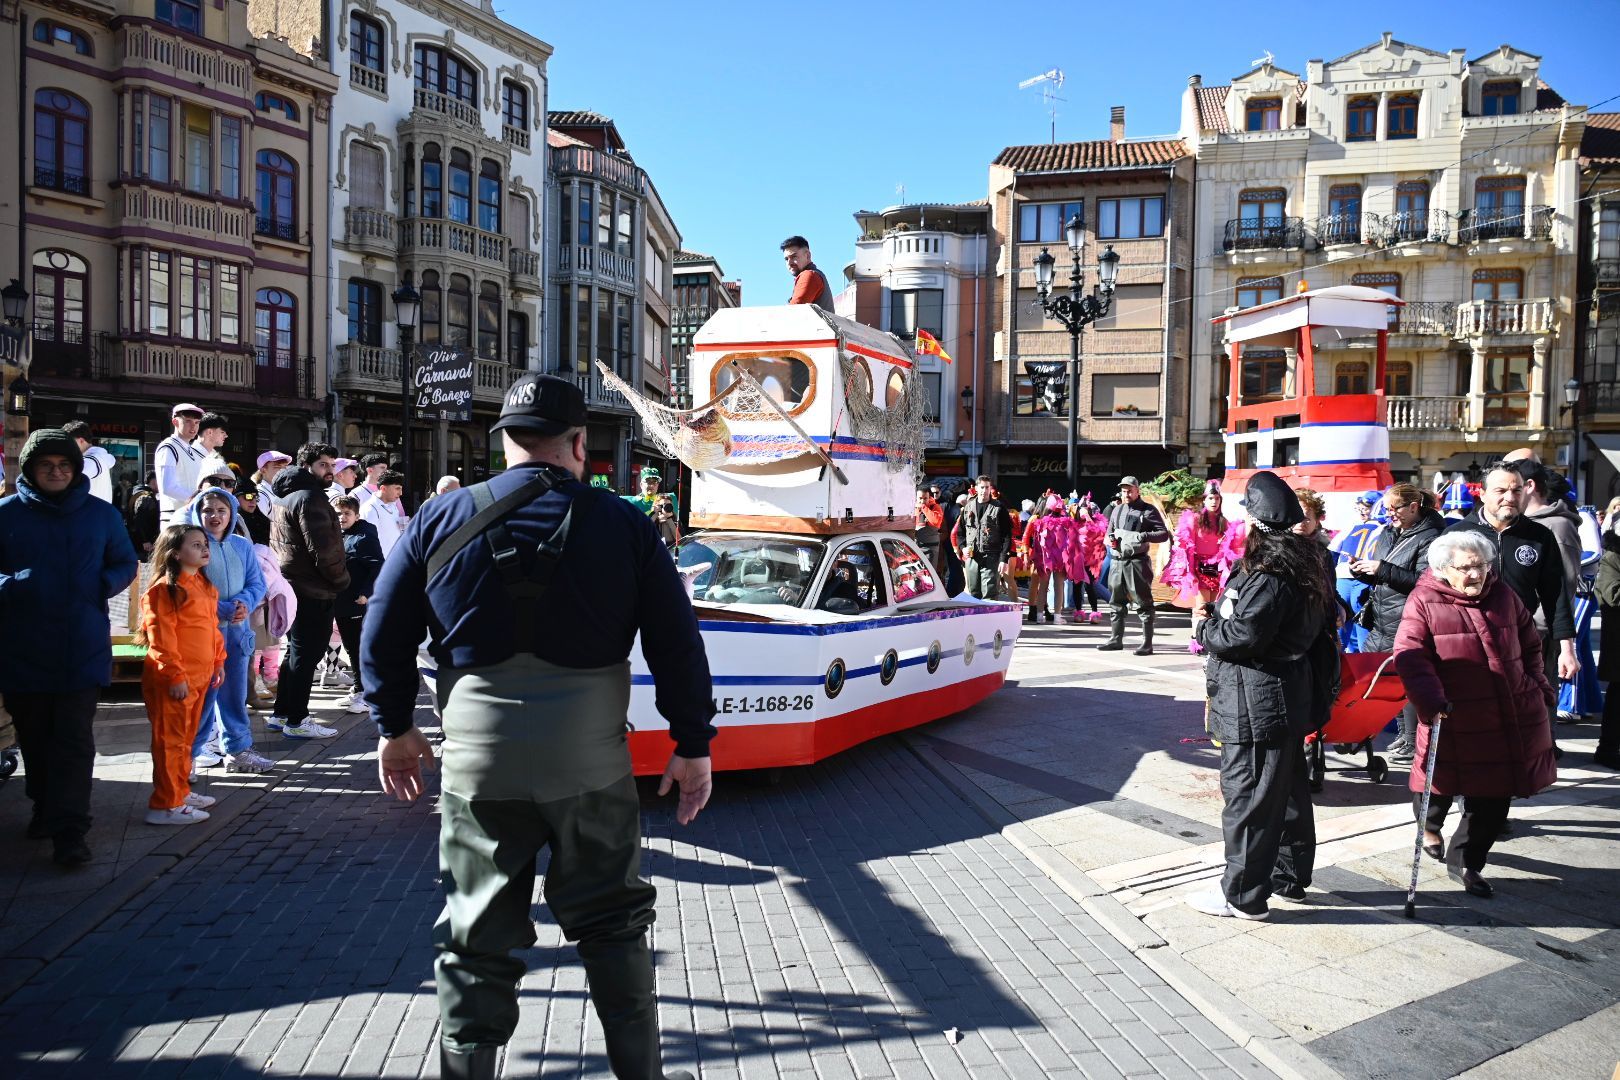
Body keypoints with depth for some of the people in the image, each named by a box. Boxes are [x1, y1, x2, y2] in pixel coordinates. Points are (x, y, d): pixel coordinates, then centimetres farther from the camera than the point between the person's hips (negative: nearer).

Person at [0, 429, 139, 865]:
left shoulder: (101, 514, 5)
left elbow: (126, 564, 13)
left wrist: (104, 584, -8)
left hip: (81, 649, -1)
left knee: (74, 739, -5)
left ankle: (69, 831, -4)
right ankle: (45, 808, 36)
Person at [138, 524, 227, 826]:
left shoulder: (205, 586, 13)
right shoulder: (165, 588, -15)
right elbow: (161, 637, -18)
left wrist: (218, 661, 18)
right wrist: (175, 676, -20)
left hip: (199, 677, 9)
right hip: (173, 680, -9)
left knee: (185, 738, 19)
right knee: (169, 740, -2)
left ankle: (181, 791, 31)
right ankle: (165, 805, 5)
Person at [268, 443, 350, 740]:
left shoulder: (286, 496, 20)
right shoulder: (309, 497, -14)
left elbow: (277, 544, 26)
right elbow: (323, 548, -22)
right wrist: (341, 579, -8)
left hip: (293, 586, 11)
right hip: (313, 591, -10)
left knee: (297, 652, 19)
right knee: (306, 655, -4)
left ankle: (282, 713, 26)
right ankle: (296, 721, 2)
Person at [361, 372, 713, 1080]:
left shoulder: (440, 520, 2)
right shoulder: (623, 524, -3)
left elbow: (385, 632, 6)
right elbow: (677, 643, -3)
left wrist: (395, 727, 18)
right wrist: (693, 744, 4)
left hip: (477, 763, 1)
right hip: (591, 765, 0)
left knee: (477, 936, 14)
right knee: (612, 923, 15)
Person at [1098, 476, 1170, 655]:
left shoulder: (1148, 510, -2)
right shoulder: (1117, 509, 16)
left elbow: (1164, 534, -6)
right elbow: (1109, 531, 26)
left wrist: (1143, 536, -22)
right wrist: (1109, 539, 3)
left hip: (1137, 562, -6)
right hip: (1117, 561, 6)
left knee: (1143, 603, -4)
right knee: (1116, 602, 12)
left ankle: (1147, 644, -2)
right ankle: (1115, 639, 21)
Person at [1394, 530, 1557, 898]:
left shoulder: (1503, 596, 8)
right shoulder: (1424, 603, -9)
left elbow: (1530, 644, 20)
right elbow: (1410, 657, -17)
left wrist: (1539, 687, 15)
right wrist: (1430, 699, -27)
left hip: (1511, 720, 5)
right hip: (1455, 721, -4)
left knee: (1494, 797, 7)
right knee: (1443, 784, 7)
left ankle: (1465, 861, 24)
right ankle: (1429, 823, 43)